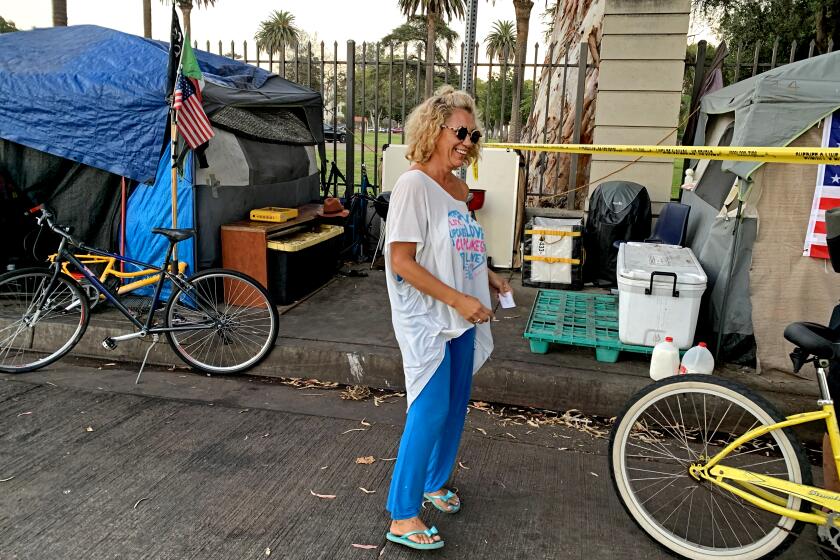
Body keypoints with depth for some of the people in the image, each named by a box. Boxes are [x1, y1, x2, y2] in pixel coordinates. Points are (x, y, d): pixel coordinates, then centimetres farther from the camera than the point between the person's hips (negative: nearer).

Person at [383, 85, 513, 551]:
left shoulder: (459, 187, 9)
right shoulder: (414, 185, -16)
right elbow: (401, 261, -20)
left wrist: (487, 277, 6)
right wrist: (458, 299, -21)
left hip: (462, 319, 8)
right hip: (427, 319, -8)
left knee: (454, 409, 17)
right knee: (429, 413, -5)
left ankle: (435, 481, 39)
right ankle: (402, 517, 10)